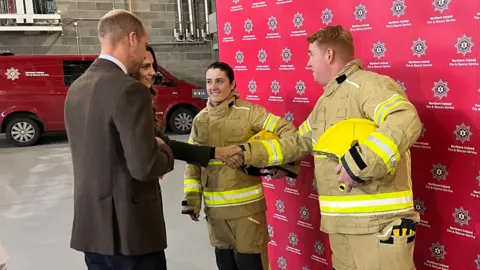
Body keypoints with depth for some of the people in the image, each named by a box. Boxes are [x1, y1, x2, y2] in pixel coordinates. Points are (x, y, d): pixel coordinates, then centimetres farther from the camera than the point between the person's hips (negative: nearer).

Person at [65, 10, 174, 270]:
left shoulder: (76, 89, 7)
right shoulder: (129, 90, -19)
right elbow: (144, 167, -22)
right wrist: (164, 149, -3)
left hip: (90, 225, 8)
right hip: (129, 229, -8)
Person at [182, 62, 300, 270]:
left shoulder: (248, 112, -8)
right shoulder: (200, 119, 7)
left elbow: (287, 132, -9)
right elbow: (193, 161, 12)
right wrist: (191, 197, 7)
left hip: (247, 205, -5)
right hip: (214, 208, 5)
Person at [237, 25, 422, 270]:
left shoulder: (368, 84, -13)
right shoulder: (325, 101, 19)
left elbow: (406, 122, -30)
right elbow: (296, 144, 23)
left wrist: (359, 164, -32)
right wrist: (246, 153, 17)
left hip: (379, 221, -9)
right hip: (340, 221, 9)